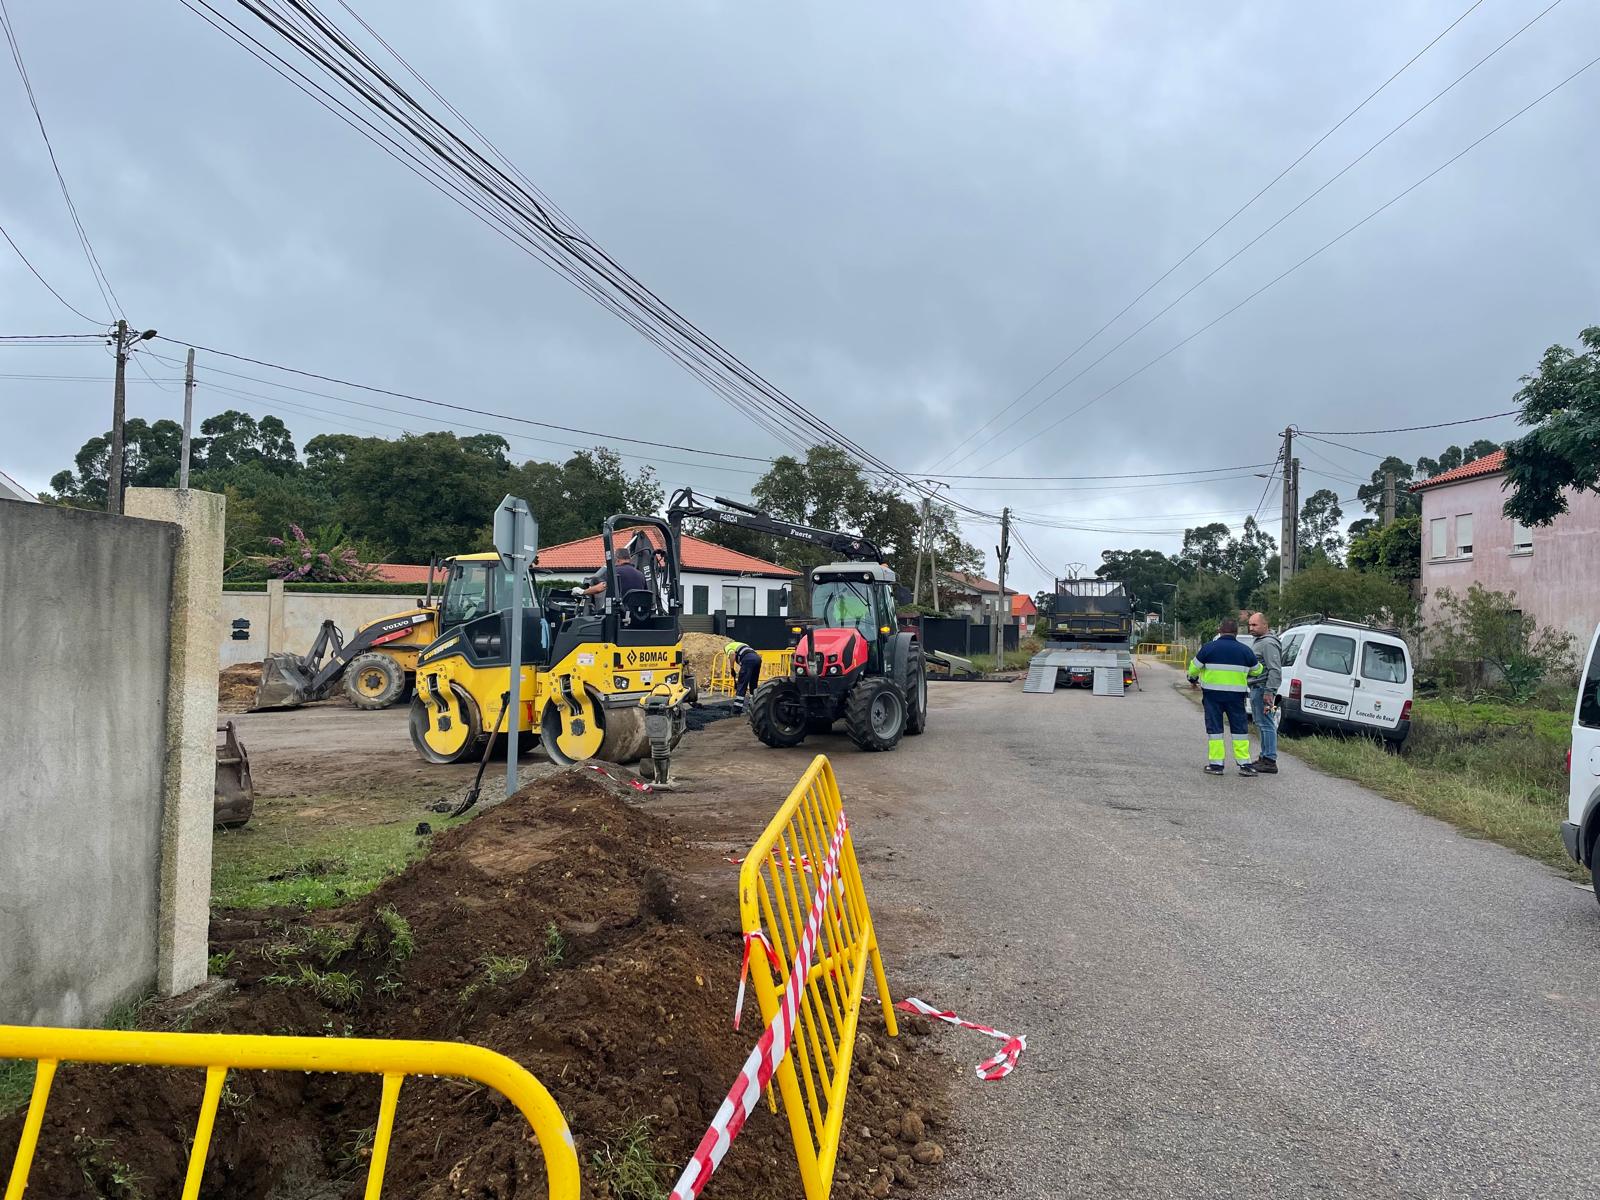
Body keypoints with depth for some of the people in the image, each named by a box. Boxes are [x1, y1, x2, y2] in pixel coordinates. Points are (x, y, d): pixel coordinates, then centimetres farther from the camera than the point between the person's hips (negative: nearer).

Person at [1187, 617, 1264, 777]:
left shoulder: (1209, 647, -5)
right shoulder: (1245, 650, 2)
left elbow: (1194, 667, 2)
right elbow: (1256, 671, 16)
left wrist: (1192, 680, 23)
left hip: (1212, 695, -1)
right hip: (1236, 696, 1)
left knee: (1214, 728, 5)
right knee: (1240, 728, 9)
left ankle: (1216, 763, 3)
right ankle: (1244, 763, 7)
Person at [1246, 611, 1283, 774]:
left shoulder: (1268, 643, -15)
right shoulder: (1259, 642, 20)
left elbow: (1275, 670, -22)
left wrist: (1269, 692, -26)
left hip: (1263, 689, -11)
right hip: (1256, 689, 11)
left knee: (1266, 725, -10)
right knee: (1262, 725, 15)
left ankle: (1270, 761, -9)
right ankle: (1264, 757, 22)